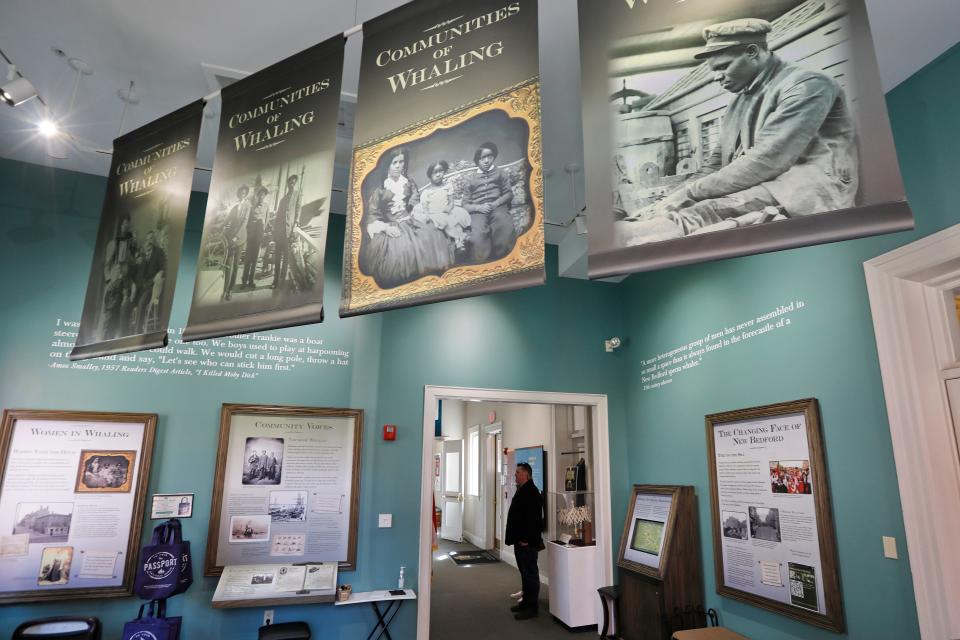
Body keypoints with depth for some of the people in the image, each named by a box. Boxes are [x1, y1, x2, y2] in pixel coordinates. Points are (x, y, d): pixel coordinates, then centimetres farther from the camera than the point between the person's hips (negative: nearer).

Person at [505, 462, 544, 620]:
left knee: (530, 573, 0)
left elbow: (533, 518, -24)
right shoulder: (521, 490, 13)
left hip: (527, 542, -10)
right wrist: (515, 537, 17)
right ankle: (526, 601, 28)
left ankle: (532, 606, 8)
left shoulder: (531, 492, -18)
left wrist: (526, 539, -23)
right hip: (520, 540, 10)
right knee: (524, 572, 18)